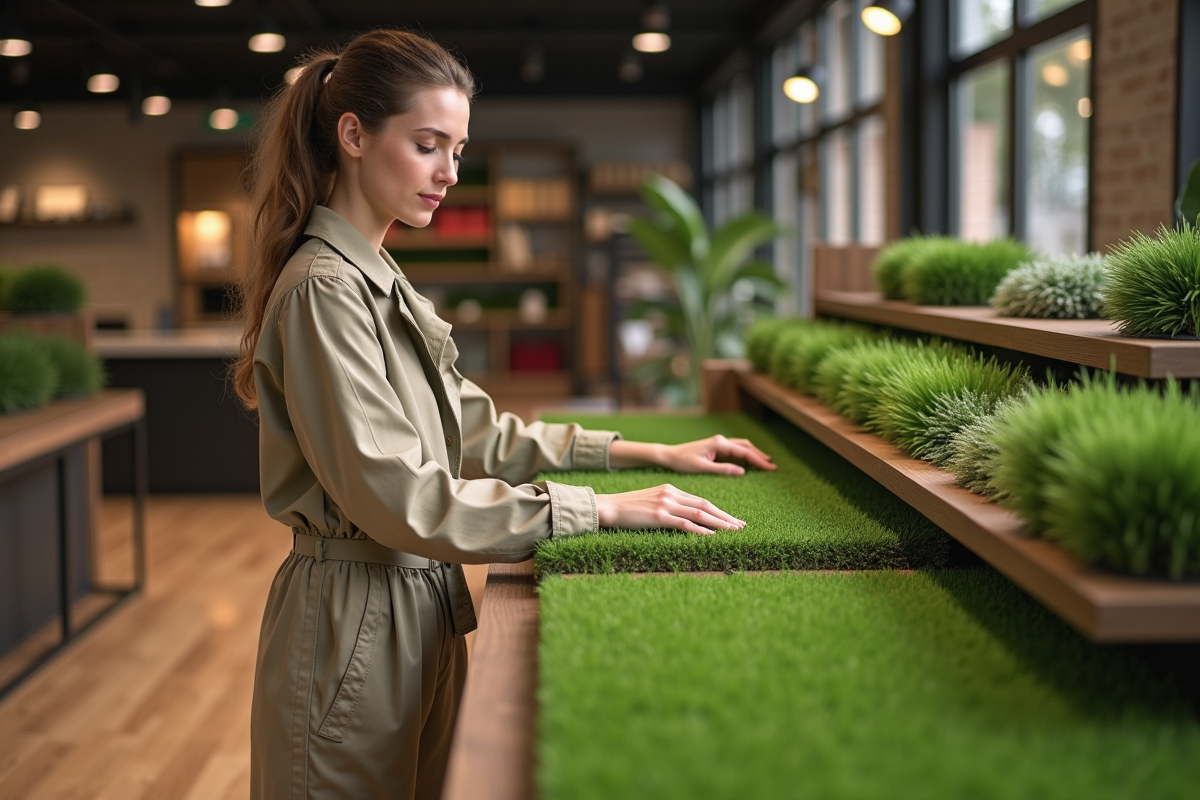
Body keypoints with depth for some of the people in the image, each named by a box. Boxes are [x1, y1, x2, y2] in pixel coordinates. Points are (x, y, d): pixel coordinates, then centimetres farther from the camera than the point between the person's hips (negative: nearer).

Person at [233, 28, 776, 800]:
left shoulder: (381, 280, 11)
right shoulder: (325, 289, -18)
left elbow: (478, 432, 14)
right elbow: (400, 497, -24)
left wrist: (650, 453, 9)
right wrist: (601, 509, -23)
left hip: (420, 603, 9)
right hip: (357, 619, -9)